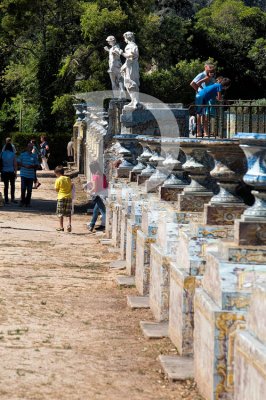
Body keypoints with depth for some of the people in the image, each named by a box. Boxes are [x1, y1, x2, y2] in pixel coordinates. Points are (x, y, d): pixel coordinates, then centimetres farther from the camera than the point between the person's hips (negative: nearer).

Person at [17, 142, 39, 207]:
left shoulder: (34, 156, 8)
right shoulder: (22, 154, 5)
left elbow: (37, 165, 8)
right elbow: (18, 163, 4)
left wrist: (31, 166, -12)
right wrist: (24, 166, -12)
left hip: (31, 175, 1)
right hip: (24, 174, -1)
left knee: (29, 190, 3)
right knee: (23, 189, -6)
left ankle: (27, 202, 12)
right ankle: (22, 201, 5)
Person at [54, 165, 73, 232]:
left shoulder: (58, 180, -8)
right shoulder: (68, 179, 5)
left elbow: (56, 189, -5)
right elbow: (71, 187, 11)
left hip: (61, 197, -4)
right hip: (69, 197, 4)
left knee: (60, 213, 5)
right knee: (68, 213, 10)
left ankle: (61, 227, 5)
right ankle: (69, 224, -7)